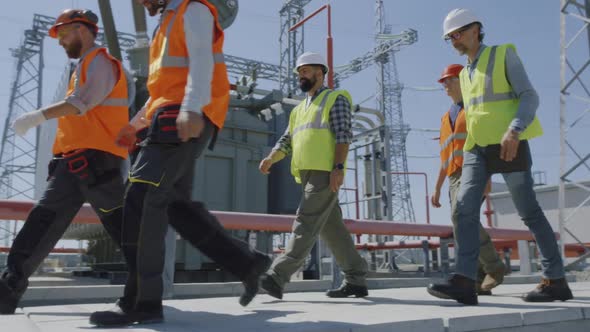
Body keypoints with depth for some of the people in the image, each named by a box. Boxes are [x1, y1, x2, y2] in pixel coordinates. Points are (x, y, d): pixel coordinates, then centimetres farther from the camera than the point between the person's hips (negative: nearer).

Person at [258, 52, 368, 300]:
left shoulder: (335, 98, 6)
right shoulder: (299, 109, 28)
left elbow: (344, 134, -7)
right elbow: (286, 141, 18)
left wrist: (338, 167, -20)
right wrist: (270, 159, -2)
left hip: (325, 172, -8)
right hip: (307, 174, 8)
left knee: (306, 223, -15)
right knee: (331, 228, 6)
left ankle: (277, 277, -21)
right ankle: (356, 281, 11)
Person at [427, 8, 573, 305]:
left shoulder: (503, 54, 2)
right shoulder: (465, 74, 21)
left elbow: (529, 97, -8)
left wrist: (514, 131, -26)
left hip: (508, 144, -6)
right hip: (477, 148, 6)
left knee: (528, 212, -3)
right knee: (465, 209, -11)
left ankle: (555, 281, 9)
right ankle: (464, 283, -17)